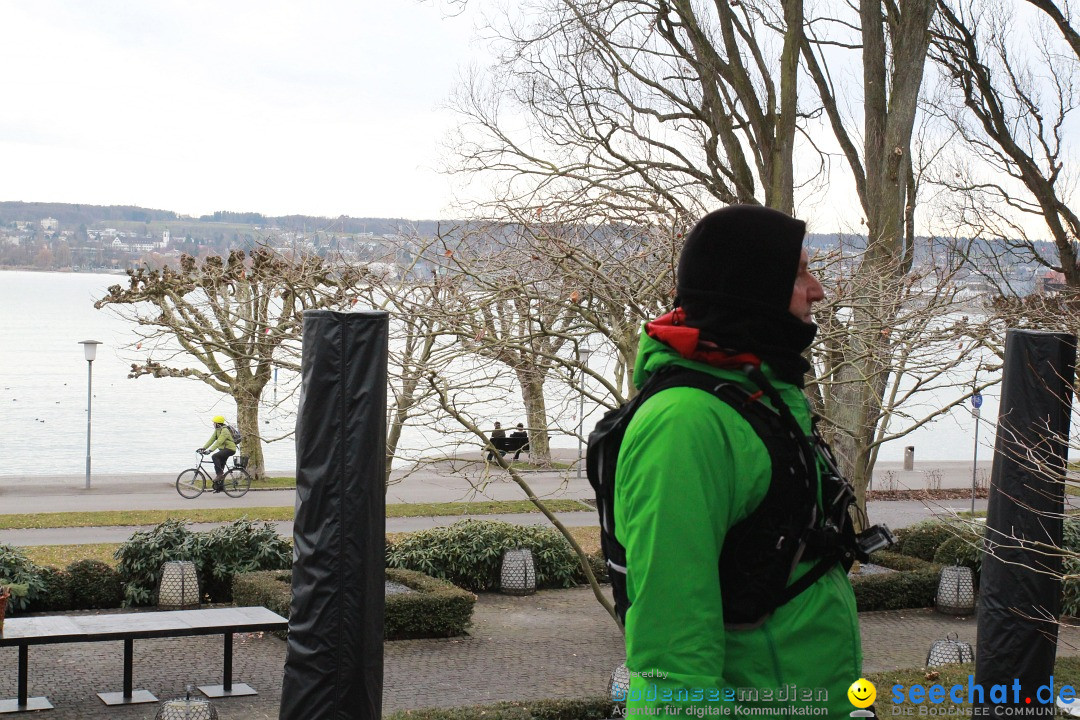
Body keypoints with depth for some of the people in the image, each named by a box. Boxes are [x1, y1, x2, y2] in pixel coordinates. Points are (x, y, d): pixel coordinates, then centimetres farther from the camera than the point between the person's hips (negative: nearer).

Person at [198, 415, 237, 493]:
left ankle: (220, 474, -22)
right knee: (220, 467, 8)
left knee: (215, 456, -28)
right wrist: (203, 448, -4)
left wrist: (210, 450, -37)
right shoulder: (217, 430, 9)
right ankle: (220, 486, 15)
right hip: (224, 449, 10)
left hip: (230, 449, -10)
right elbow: (212, 439, 6)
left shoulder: (224, 431, -20)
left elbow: (219, 442, -30)